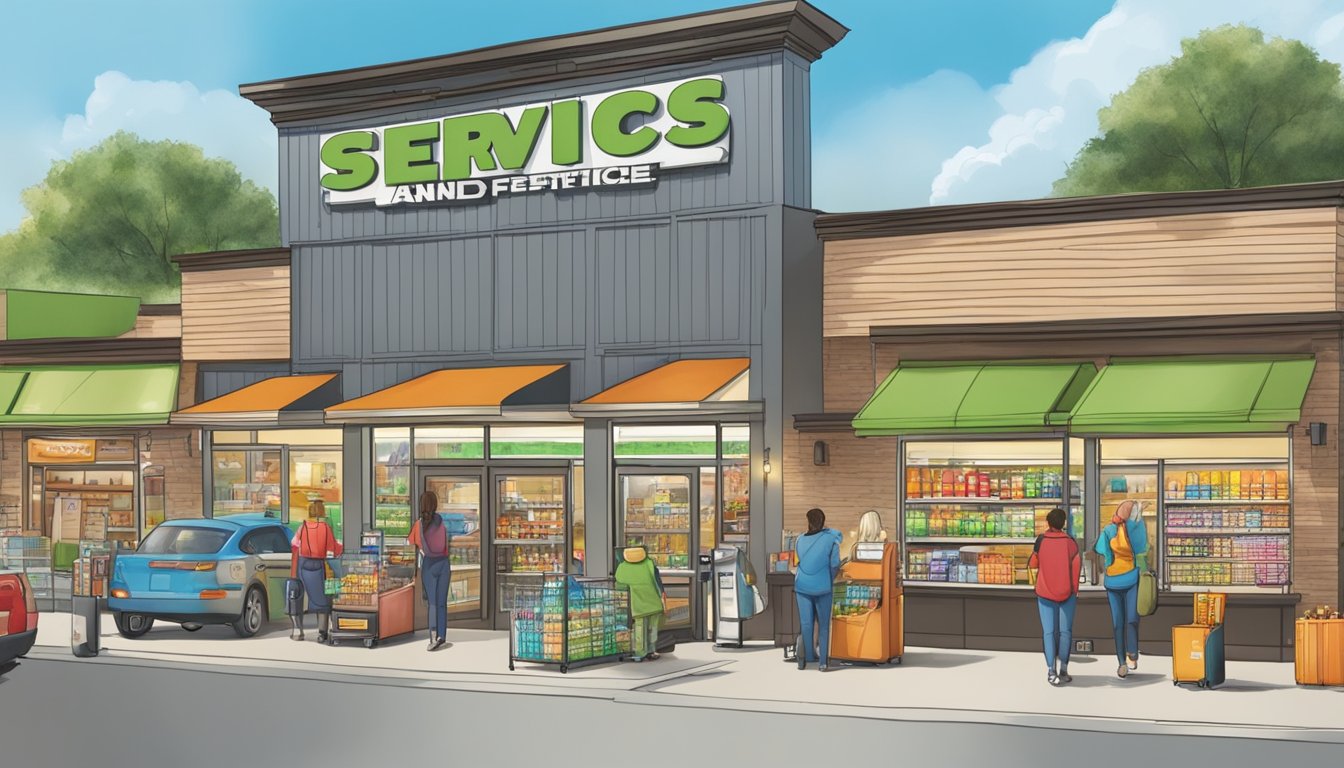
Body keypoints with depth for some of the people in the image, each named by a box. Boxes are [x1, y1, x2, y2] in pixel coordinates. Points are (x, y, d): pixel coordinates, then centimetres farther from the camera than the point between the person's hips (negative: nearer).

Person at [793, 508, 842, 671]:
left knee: (806, 623, 7)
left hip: (803, 586, 2)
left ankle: (805, 658, 8)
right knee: (824, 624, 5)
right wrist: (830, 581, 9)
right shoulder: (831, 539, -7)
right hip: (823, 587, -2)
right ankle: (823, 661, 3)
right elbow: (835, 565, -7)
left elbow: (800, 561, 11)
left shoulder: (800, 540, 2)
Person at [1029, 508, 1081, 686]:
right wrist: (1075, 590, 2)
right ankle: (1063, 669, 4)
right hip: (1066, 591, 0)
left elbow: (1032, 564, -2)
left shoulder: (1041, 540, -4)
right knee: (1065, 631, 6)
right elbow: (1077, 564, -7)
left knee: (1049, 631, 1)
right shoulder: (1070, 541, -3)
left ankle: (1051, 671, -8)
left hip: (1045, 592, 0)